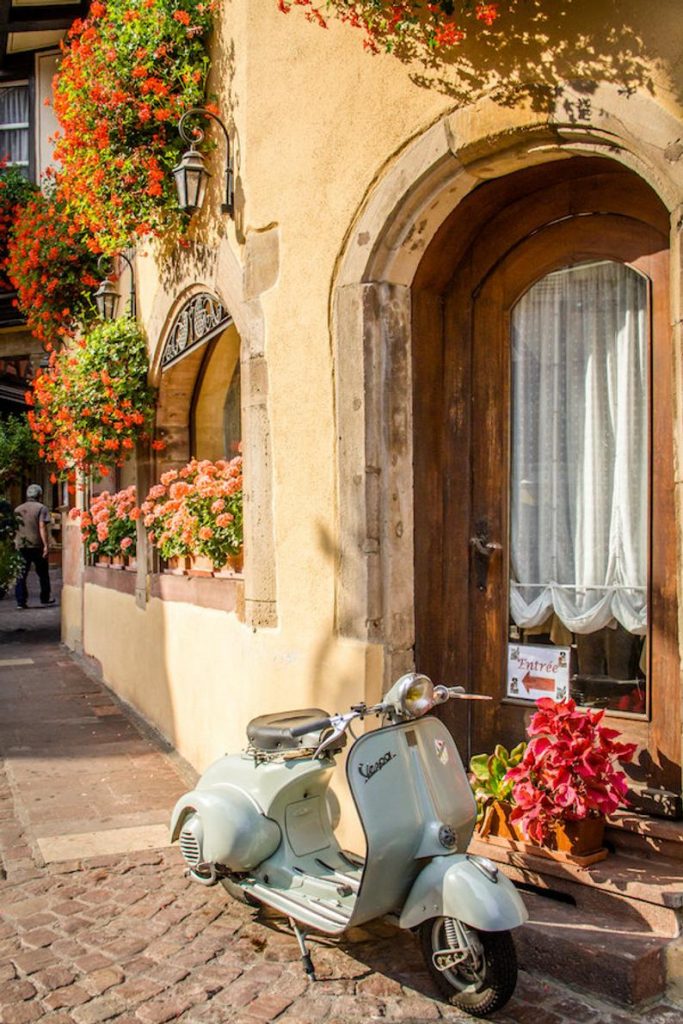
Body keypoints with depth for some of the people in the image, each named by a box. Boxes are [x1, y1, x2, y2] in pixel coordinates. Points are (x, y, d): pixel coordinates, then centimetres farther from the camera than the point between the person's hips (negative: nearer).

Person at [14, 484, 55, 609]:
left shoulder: (18, 509, 11)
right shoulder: (41, 508, -6)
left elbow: (15, 528, 13)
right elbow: (42, 527, -14)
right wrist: (46, 545, -14)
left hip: (21, 545, 4)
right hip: (37, 545, -4)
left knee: (21, 574, 5)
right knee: (43, 573, 12)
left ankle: (21, 601, 0)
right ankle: (45, 598, 23)